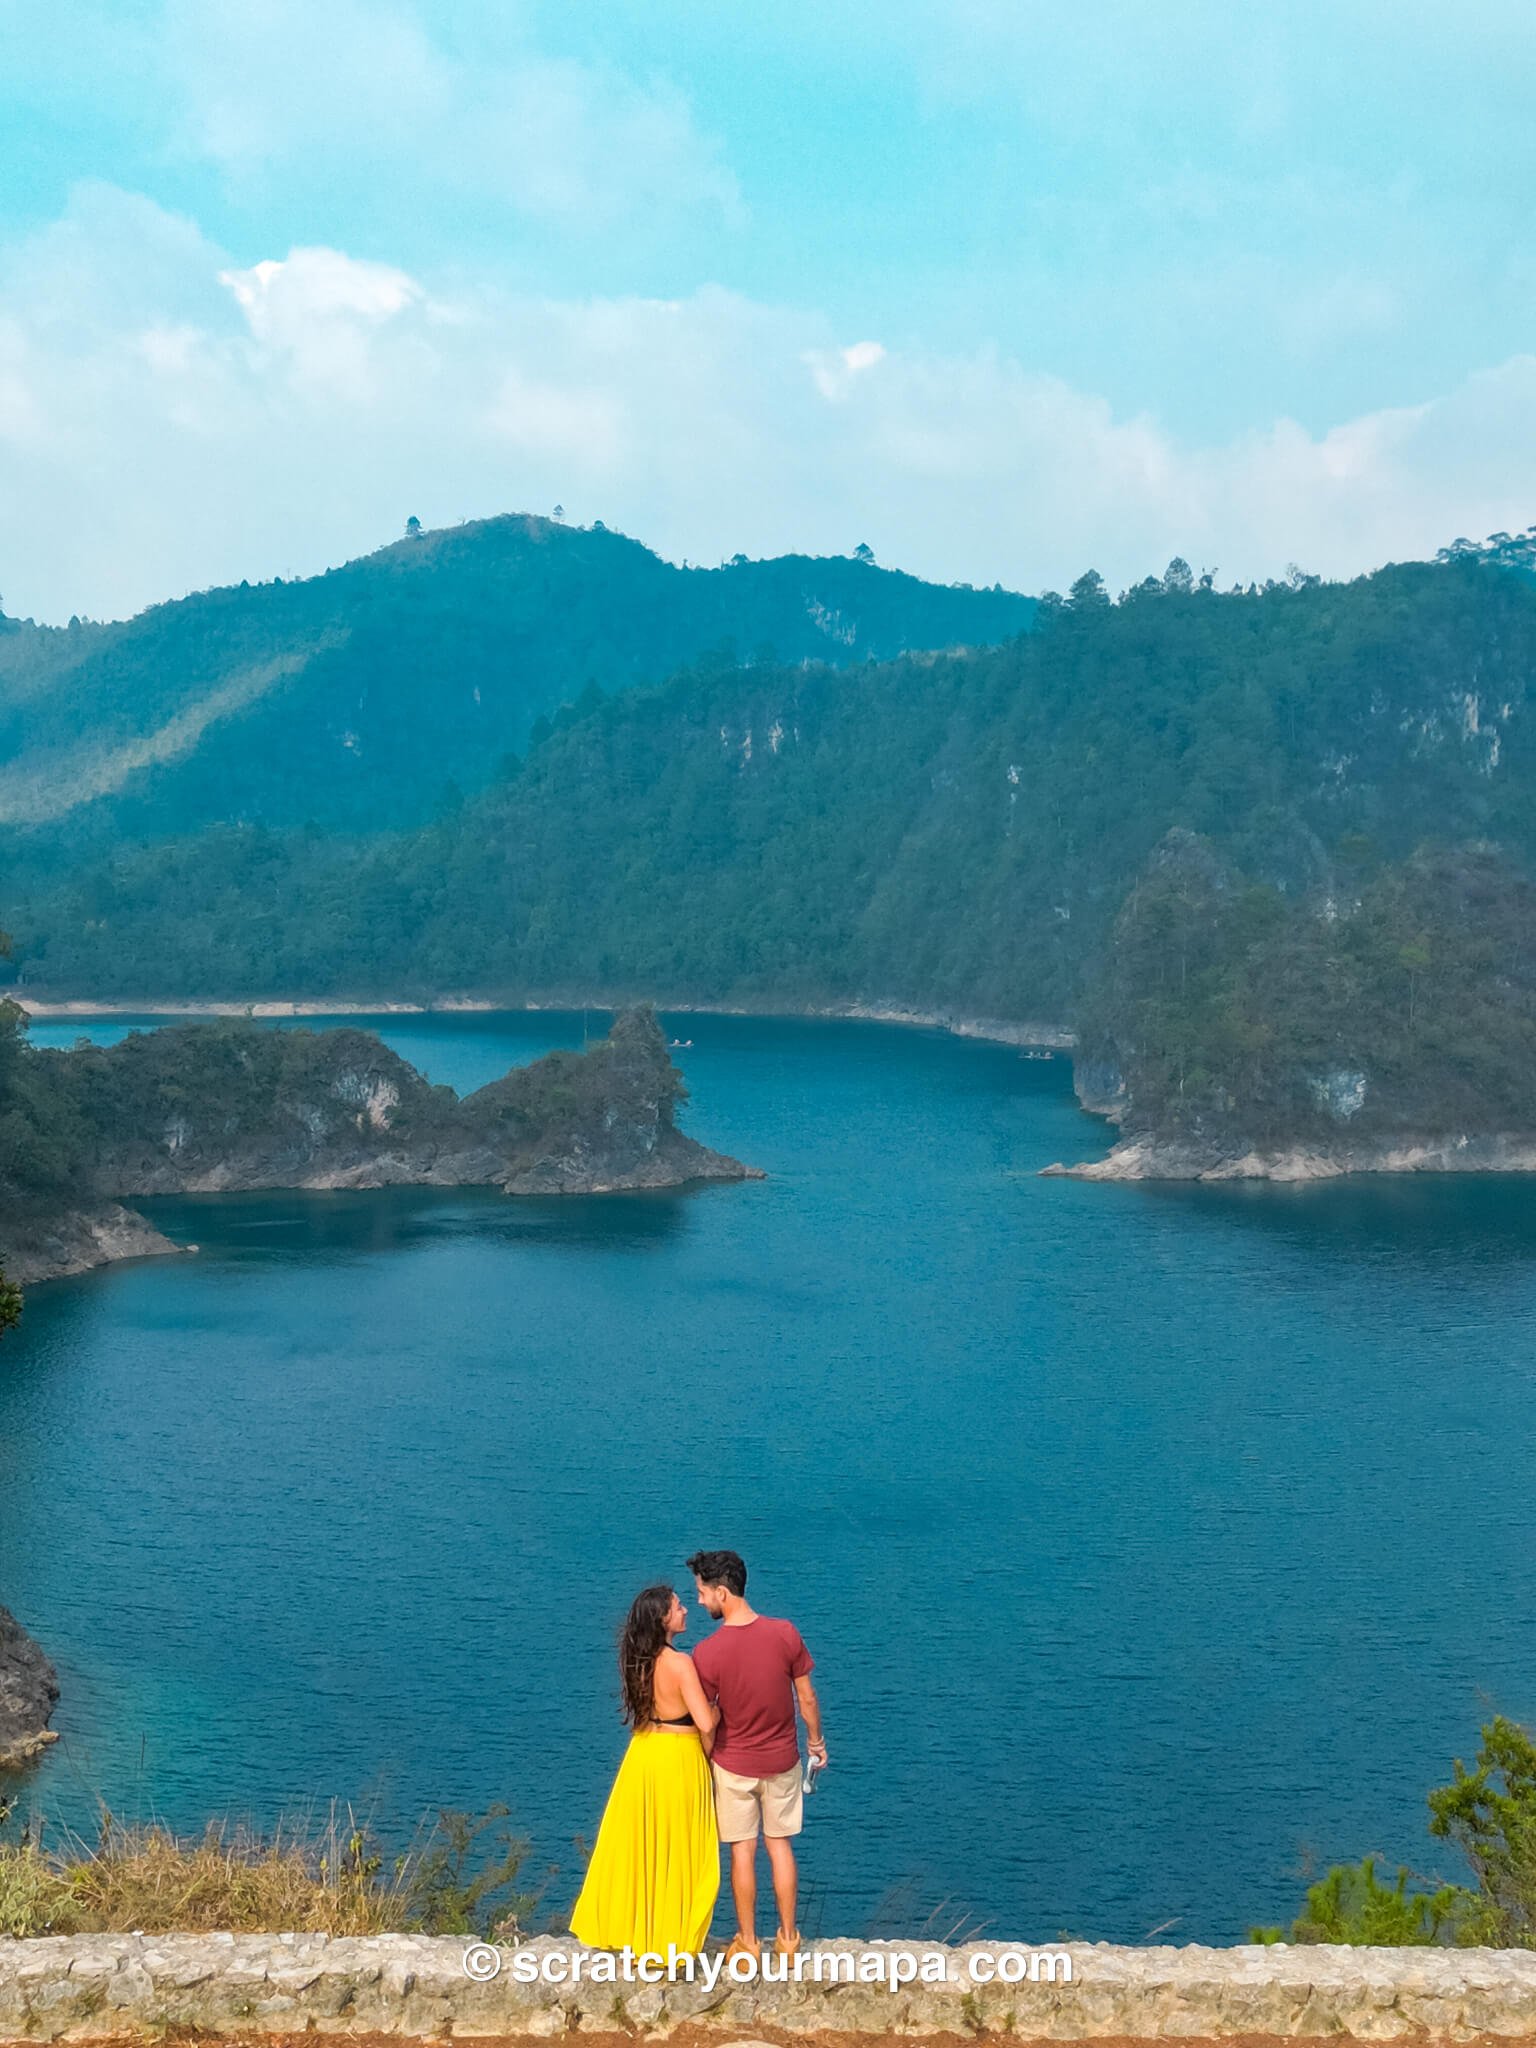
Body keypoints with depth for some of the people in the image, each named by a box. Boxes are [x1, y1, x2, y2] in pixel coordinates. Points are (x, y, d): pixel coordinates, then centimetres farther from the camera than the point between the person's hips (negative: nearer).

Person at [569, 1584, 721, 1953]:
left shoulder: (636, 1660, -1)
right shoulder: (680, 1662, -22)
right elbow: (706, 1723, -25)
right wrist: (707, 1754, -5)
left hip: (642, 1755, 6)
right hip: (679, 1759, -6)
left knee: (636, 1845, 17)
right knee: (677, 1851, 9)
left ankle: (631, 1927, 30)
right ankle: (671, 1936, 20)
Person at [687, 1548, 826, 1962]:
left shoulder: (707, 1653, -21)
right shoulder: (785, 1633, -14)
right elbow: (807, 1698, -4)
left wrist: (703, 1764, 5)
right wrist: (816, 1740, 13)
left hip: (733, 1765, -2)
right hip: (782, 1761, 3)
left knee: (742, 1852, 12)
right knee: (780, 1846, 17)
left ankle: (747, 1943, 21)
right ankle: (787, 1937, 25)